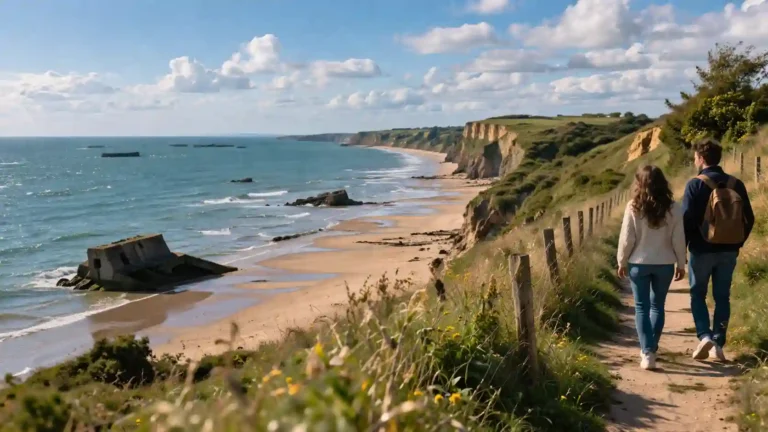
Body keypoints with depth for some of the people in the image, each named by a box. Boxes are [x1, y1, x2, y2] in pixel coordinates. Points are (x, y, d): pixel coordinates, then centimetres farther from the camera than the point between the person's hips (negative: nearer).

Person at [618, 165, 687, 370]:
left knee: (642, 307, 6)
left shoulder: (633, 207, -11)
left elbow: (626, 239, -7)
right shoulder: (673, 208, -6)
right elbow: (679, 239, -2)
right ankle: (651, 348, 26)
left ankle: (647, 353, -2)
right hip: (664, 264, 2)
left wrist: (622, 262, 6)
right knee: (657, 306, 16)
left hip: (639, 263, -2)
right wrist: (681, 264, 10)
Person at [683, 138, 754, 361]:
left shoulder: (696, 184, -10)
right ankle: (718, 345, 13)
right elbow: (749, 219, 6)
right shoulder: (736, 184, 4)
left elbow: (687, 220, -13)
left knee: (698, 295, 11)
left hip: (702, 250, -4)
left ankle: (705, 336, -5)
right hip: (729, 251, 4)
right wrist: (737, 243, 17)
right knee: (722, 297, 12)